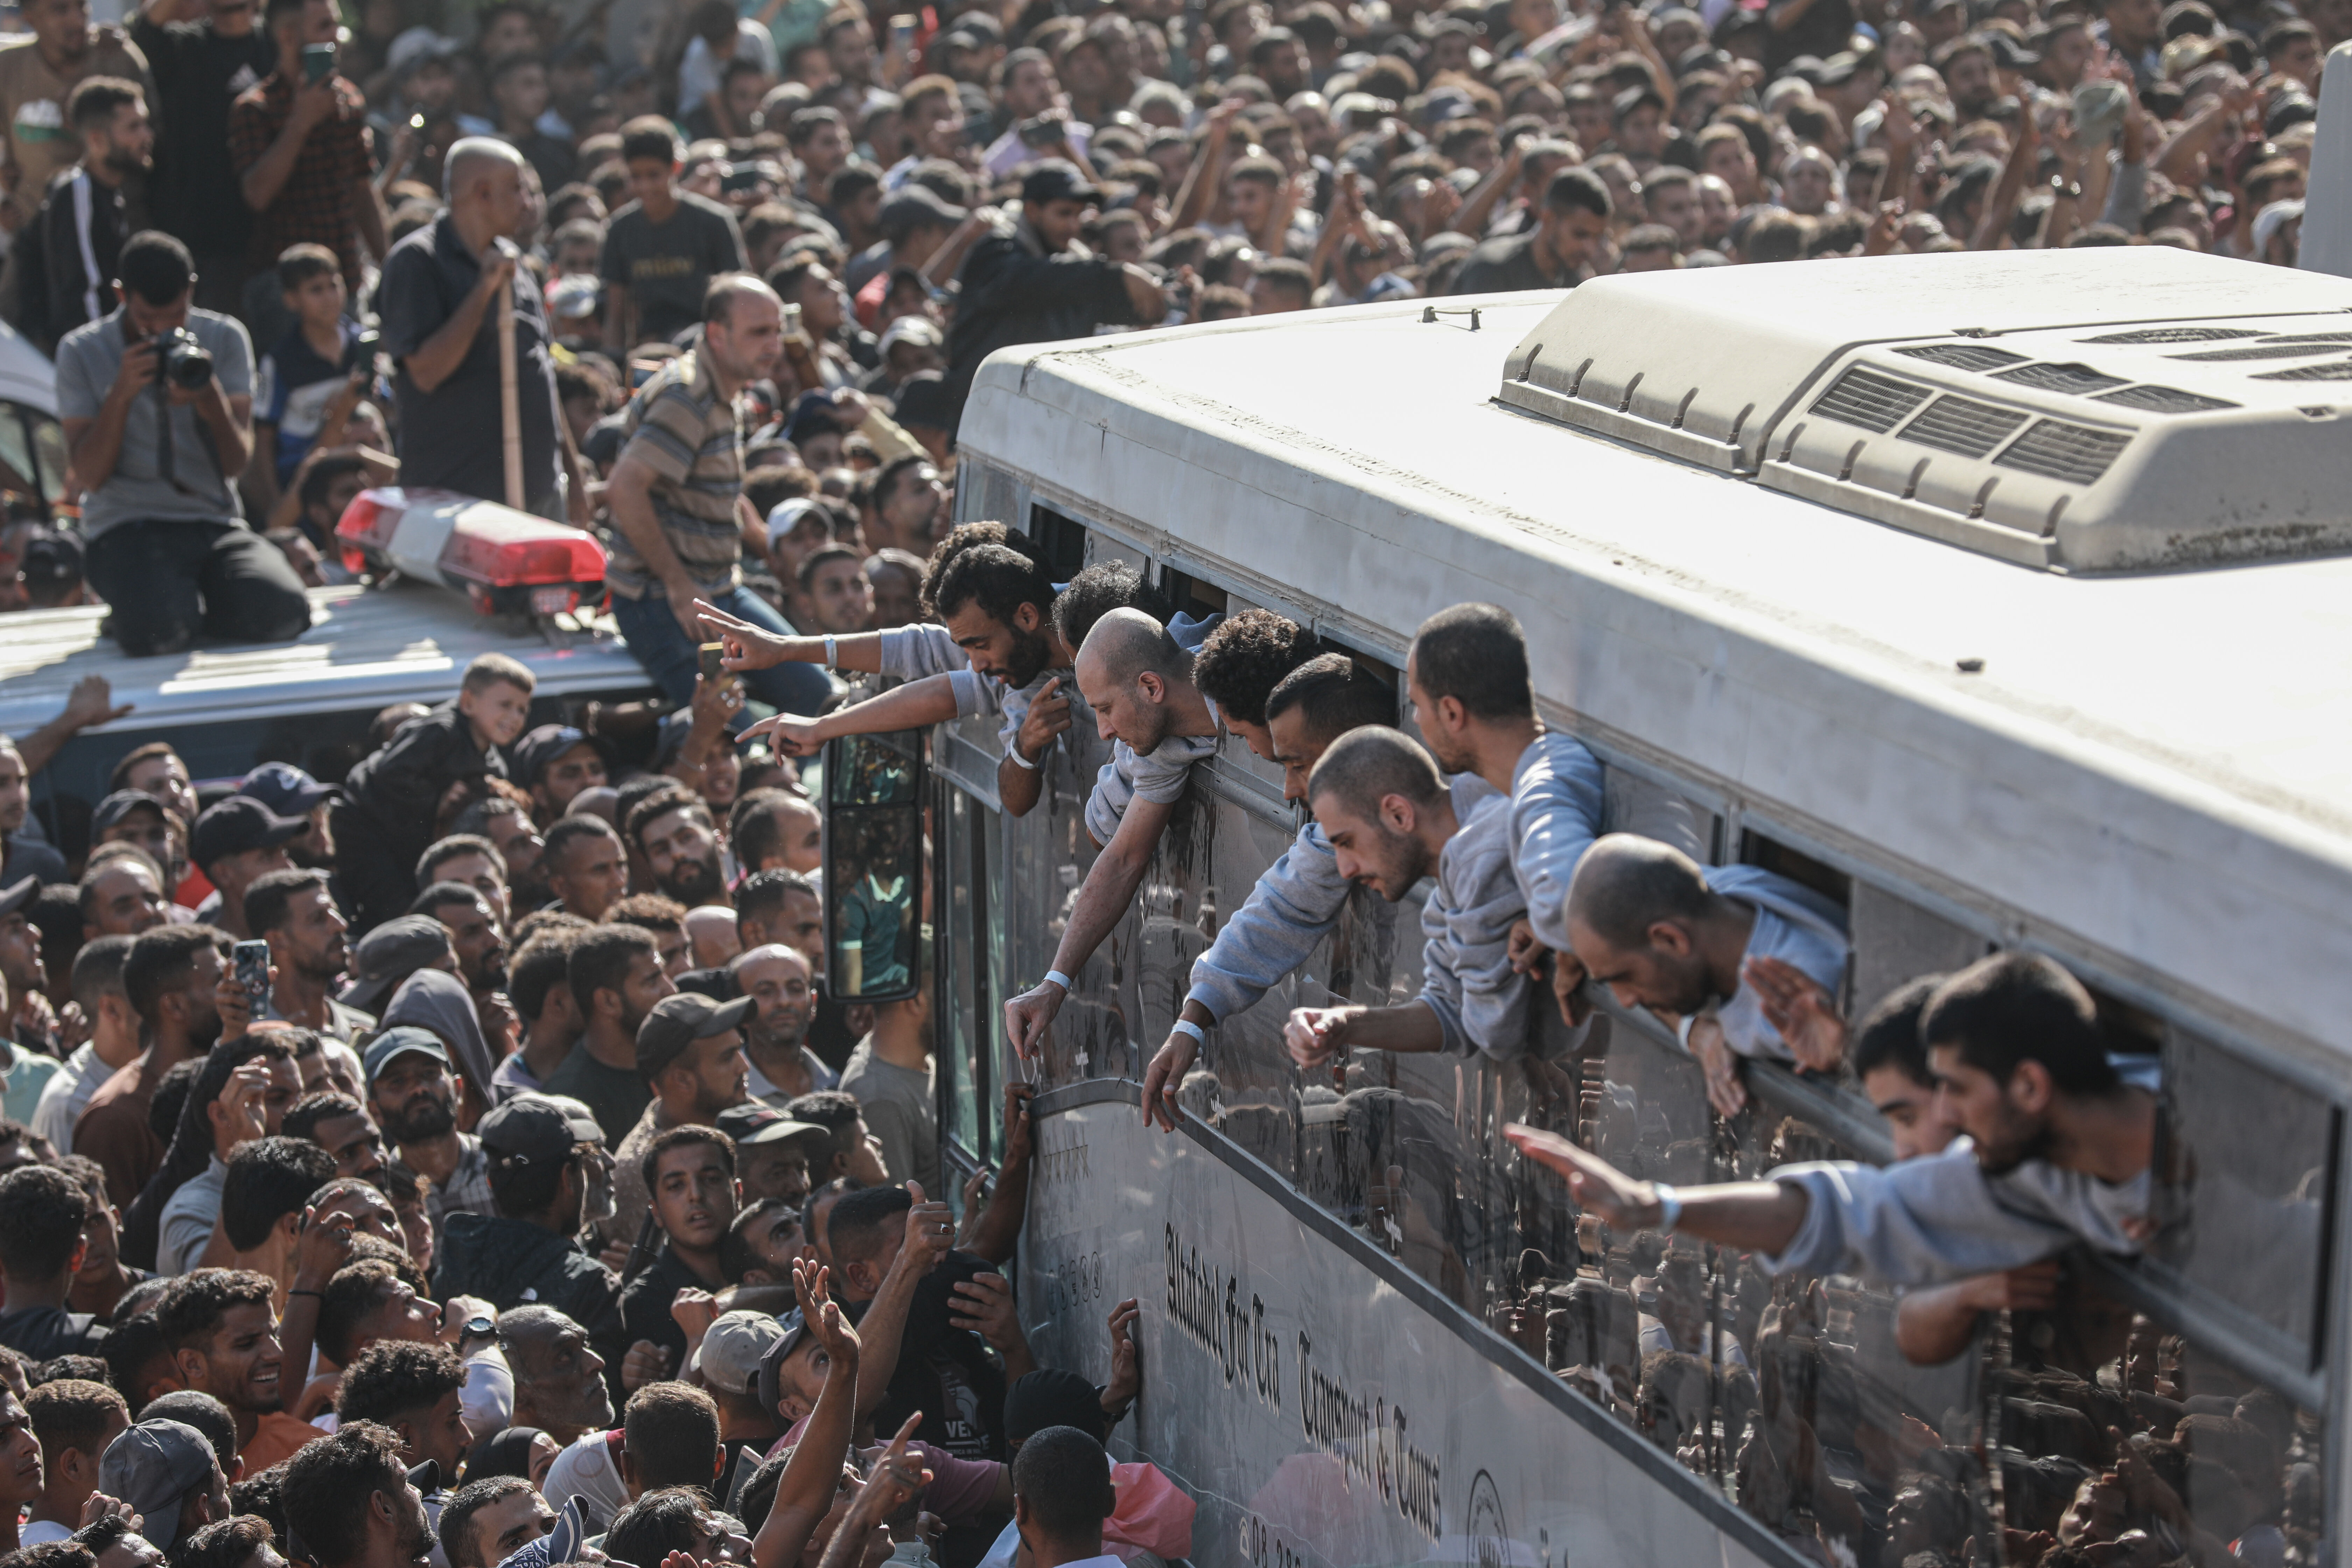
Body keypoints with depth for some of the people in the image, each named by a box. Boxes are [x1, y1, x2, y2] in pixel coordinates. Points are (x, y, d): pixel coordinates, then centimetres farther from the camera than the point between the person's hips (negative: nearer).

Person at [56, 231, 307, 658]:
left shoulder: (225, 339, 8)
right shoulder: (80, 352, 4)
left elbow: (236, 464, 0)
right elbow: (91, 475, -4)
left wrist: (210, 398, -18)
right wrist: (120, 394, -16)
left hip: (214, 523, 3)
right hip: (127, 526, -2)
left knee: (282, 613, -28)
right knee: (160, 632, -34)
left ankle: (192, 603, 6)